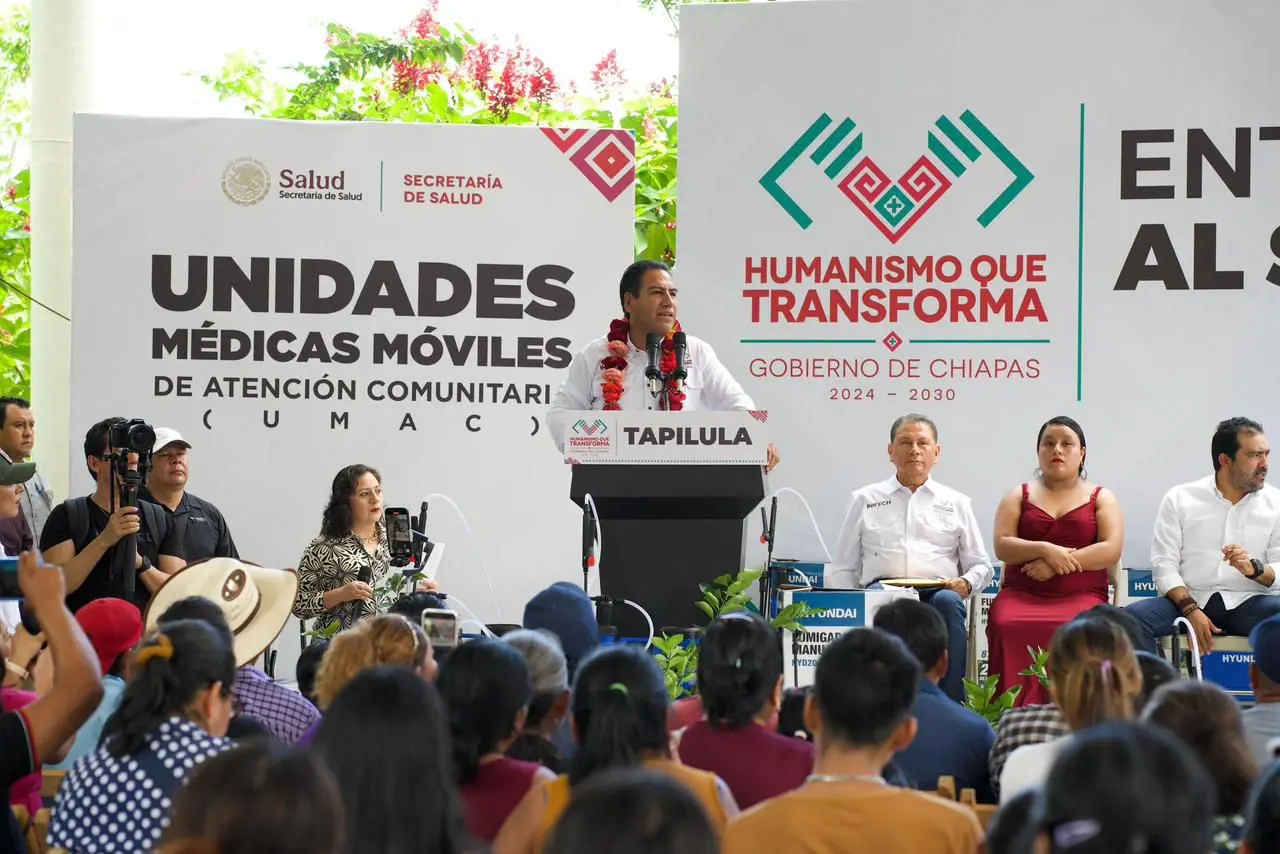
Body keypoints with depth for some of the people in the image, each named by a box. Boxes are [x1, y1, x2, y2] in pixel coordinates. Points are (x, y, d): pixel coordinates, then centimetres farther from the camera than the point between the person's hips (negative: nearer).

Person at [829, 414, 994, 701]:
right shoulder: (865, 500, 23)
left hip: (937, 589, 1)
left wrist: (966, 583, -1)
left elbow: (981, 566, 23)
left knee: (948, 602, -36)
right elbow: (843, 569, 21)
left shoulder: (956, 503, 24)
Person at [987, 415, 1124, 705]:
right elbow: (1002, 546, 5)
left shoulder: (1101, 498, 15)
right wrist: (1045, 550, -13)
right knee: (1006, 627, -34)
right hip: (1021, 592, 1)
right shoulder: (1019, 497, 19)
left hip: (1081, 595, -1)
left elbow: (1111, 550, 0)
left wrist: (1056, 564, -10)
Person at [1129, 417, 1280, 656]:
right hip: (1187, 599, 0)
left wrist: (1254, 569, -19)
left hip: (1246, 601, 0)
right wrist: (1191, 609, -15)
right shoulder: (1179, 499, 9)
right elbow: (1164, 564, 0)